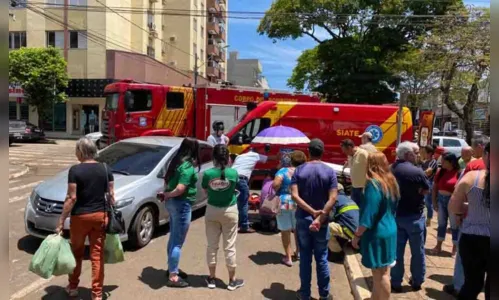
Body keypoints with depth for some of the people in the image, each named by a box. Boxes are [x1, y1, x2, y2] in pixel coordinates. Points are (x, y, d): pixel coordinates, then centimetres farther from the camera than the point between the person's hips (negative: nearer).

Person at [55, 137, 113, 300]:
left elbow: (71, 198, -13)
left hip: (80, 217, -2)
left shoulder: (75, 170, -11)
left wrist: (61, 221, -7)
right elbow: (111, 195, 3)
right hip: (100, 216, 3)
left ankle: (73, 287, 35)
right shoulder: (106, 169, 0)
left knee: (77, 252, 19)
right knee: (97, 255, 8)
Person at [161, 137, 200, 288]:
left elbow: (166, 180, 16)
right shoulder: (189, 167, -20)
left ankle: (172, 268, 34)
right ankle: (173, 277, 10)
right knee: (178, 242, 1)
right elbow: (180, 189, -26)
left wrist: (166, 194, 7)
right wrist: (168, 195, -10)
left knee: (173, 238, 20)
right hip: (182, 204, -9)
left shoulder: (176, 161, 7)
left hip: (172, 202, 9)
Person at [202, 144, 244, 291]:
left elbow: (205, 190, 2)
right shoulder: (233, 173, -14)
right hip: (230, 211, -1)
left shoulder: (207, 173, -12)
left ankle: (212, 278, 26)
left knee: (212, 245, 14)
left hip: (212, 210, 1)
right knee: (229, 246, 8)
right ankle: (232, 280, 21)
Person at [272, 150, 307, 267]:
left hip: (284, 203, -3)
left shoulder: (283, 171, -9)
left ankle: (288, 257, 8)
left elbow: (275, 184, -22)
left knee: (285, 231, 5)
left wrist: (277, 191, -3)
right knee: (298, 229, 22)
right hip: (299, 203, 3)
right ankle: (298, 252, 36)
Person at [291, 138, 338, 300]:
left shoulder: (299, 170, -4)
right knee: (321, 258, 12)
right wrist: (320, 218, -18)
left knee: (305, 257, 11)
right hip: (322, 221, 0)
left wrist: (312, 211, -16)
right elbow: (332, 198, -15)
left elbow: (294, 195, -13)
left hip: (303, 219, 1)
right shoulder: (330, 171, -6)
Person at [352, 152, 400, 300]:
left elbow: (368, 215, -21)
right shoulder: (391, 182, 7)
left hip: (377, 234, -9)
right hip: (389, 231, 9)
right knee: (382, 272, 16)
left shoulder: (373, 184, -20)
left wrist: (357, 235, -13)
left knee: (380, 274, 2)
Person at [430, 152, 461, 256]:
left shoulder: (458, 173, -15)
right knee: (441, 224, 14)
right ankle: (438, 246, 25)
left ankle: (455, 248, 23)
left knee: (454, 225, 8)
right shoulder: (440, 171, 2)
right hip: (441, 199, 5)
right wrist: (434, 202, 4)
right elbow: (435, 187, 6)